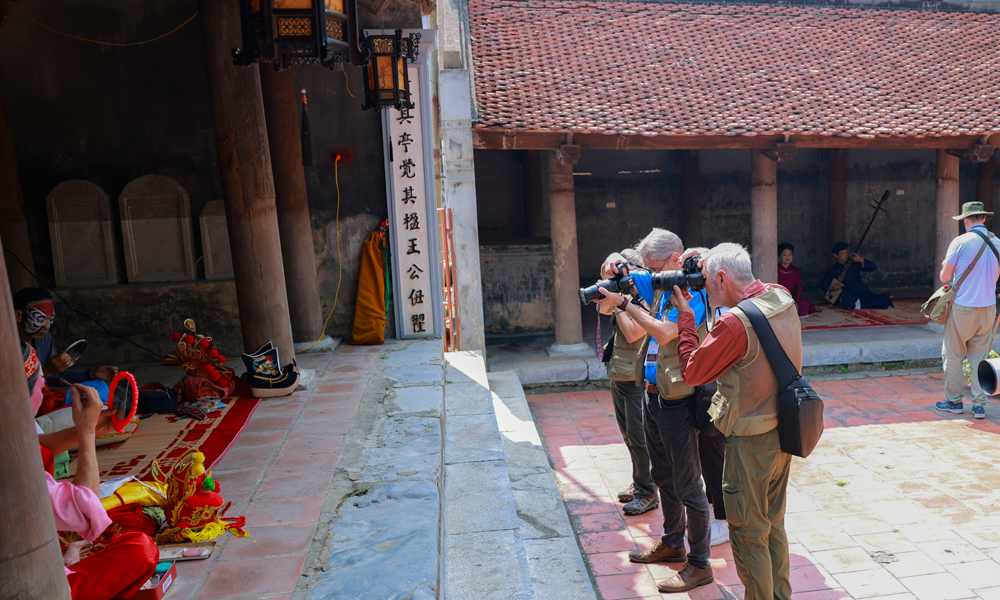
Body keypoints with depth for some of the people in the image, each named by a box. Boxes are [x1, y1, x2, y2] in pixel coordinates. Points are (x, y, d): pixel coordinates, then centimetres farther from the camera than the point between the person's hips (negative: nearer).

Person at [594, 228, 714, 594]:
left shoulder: (692, 292, -16)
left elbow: (663, 332, -27)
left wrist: (623, 302, -22)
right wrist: (614, 265, -5)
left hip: (677, 400, -9)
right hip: (653, 395, 9)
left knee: (687, 485, 2)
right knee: (663, 477, 21)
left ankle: (699, 564, 17)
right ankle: (672, 544, 39)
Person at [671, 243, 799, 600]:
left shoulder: (735, 323, -27)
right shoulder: (783, 298, -2)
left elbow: (692, 372, -16)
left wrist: (685, 316, -8)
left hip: (751, 442, -9)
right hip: (784, 431, 9)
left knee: (749, 534, 8)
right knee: (774, 523, 24)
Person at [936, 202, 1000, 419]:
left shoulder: (960, 242, -11)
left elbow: (944, 277, -6)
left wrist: (945, 266, 15)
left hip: (963, 307, -5)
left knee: (953, 356, 7)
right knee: (979, 358, 11)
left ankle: (954, 401, 15)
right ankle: (979, 405, 11)